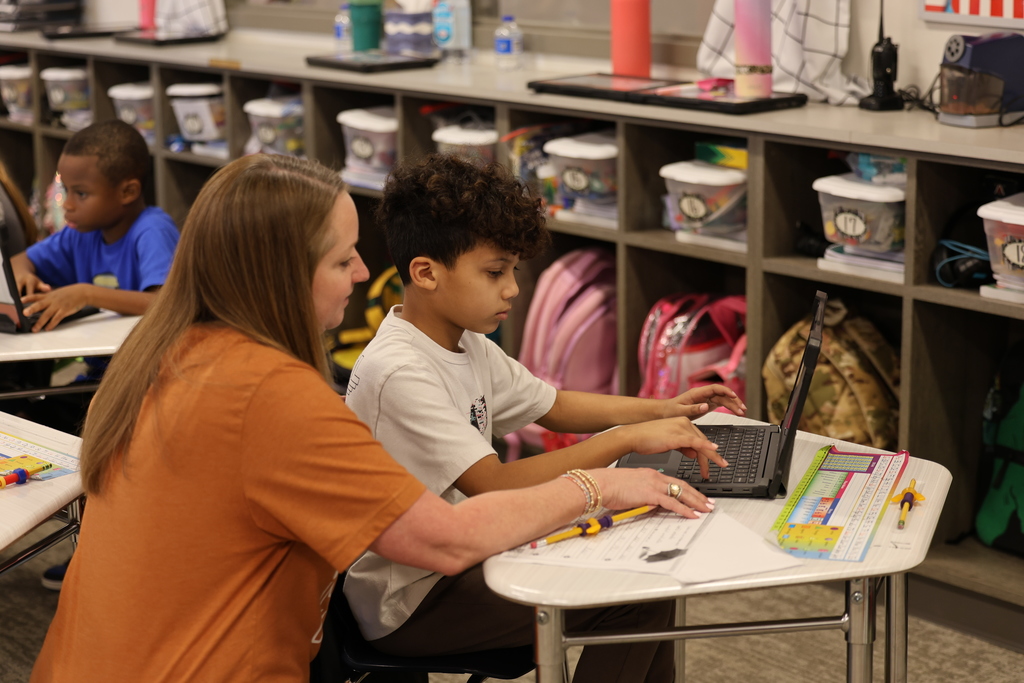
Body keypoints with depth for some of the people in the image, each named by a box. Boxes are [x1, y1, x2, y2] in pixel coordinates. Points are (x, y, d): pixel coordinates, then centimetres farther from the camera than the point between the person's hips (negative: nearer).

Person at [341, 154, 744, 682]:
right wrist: (628, 439, -31)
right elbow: (495, 486, -32)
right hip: (410, 602, -9)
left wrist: (659, 411, 2)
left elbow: (550, 406, 16)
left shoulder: (466, 343, 3)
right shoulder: (400, 374, -26)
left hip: (460, 558, 9)